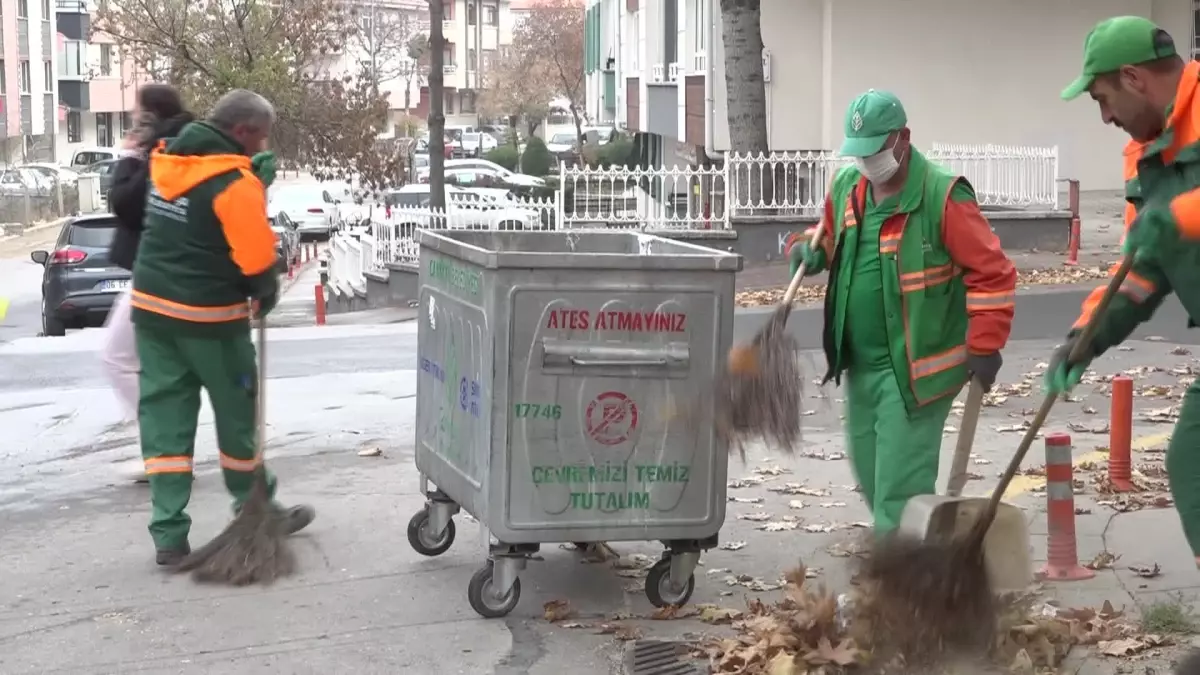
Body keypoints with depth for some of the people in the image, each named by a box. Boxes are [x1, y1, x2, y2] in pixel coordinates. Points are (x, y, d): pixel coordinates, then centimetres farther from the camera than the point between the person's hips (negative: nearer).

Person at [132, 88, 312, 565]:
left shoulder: (168, 162, 5)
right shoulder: (235, 182, -18)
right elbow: (255, 257, -21)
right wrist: (267, 291, 1)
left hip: (152, 304, 6)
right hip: (209, 316, -6)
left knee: (164, 416, 6)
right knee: (237, 414, 11)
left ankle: (169, 534, 4)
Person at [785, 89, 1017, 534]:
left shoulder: (941, 196, -16)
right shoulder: (845, 187, 6)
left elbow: (992, 273, -15)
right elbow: (830, 235, 25)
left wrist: (984, 348, -16)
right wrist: (809, 249, 2)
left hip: (915, 369, -8)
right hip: (860, 363, 8)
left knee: (899, 482, -7)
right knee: (869, 472, 18)